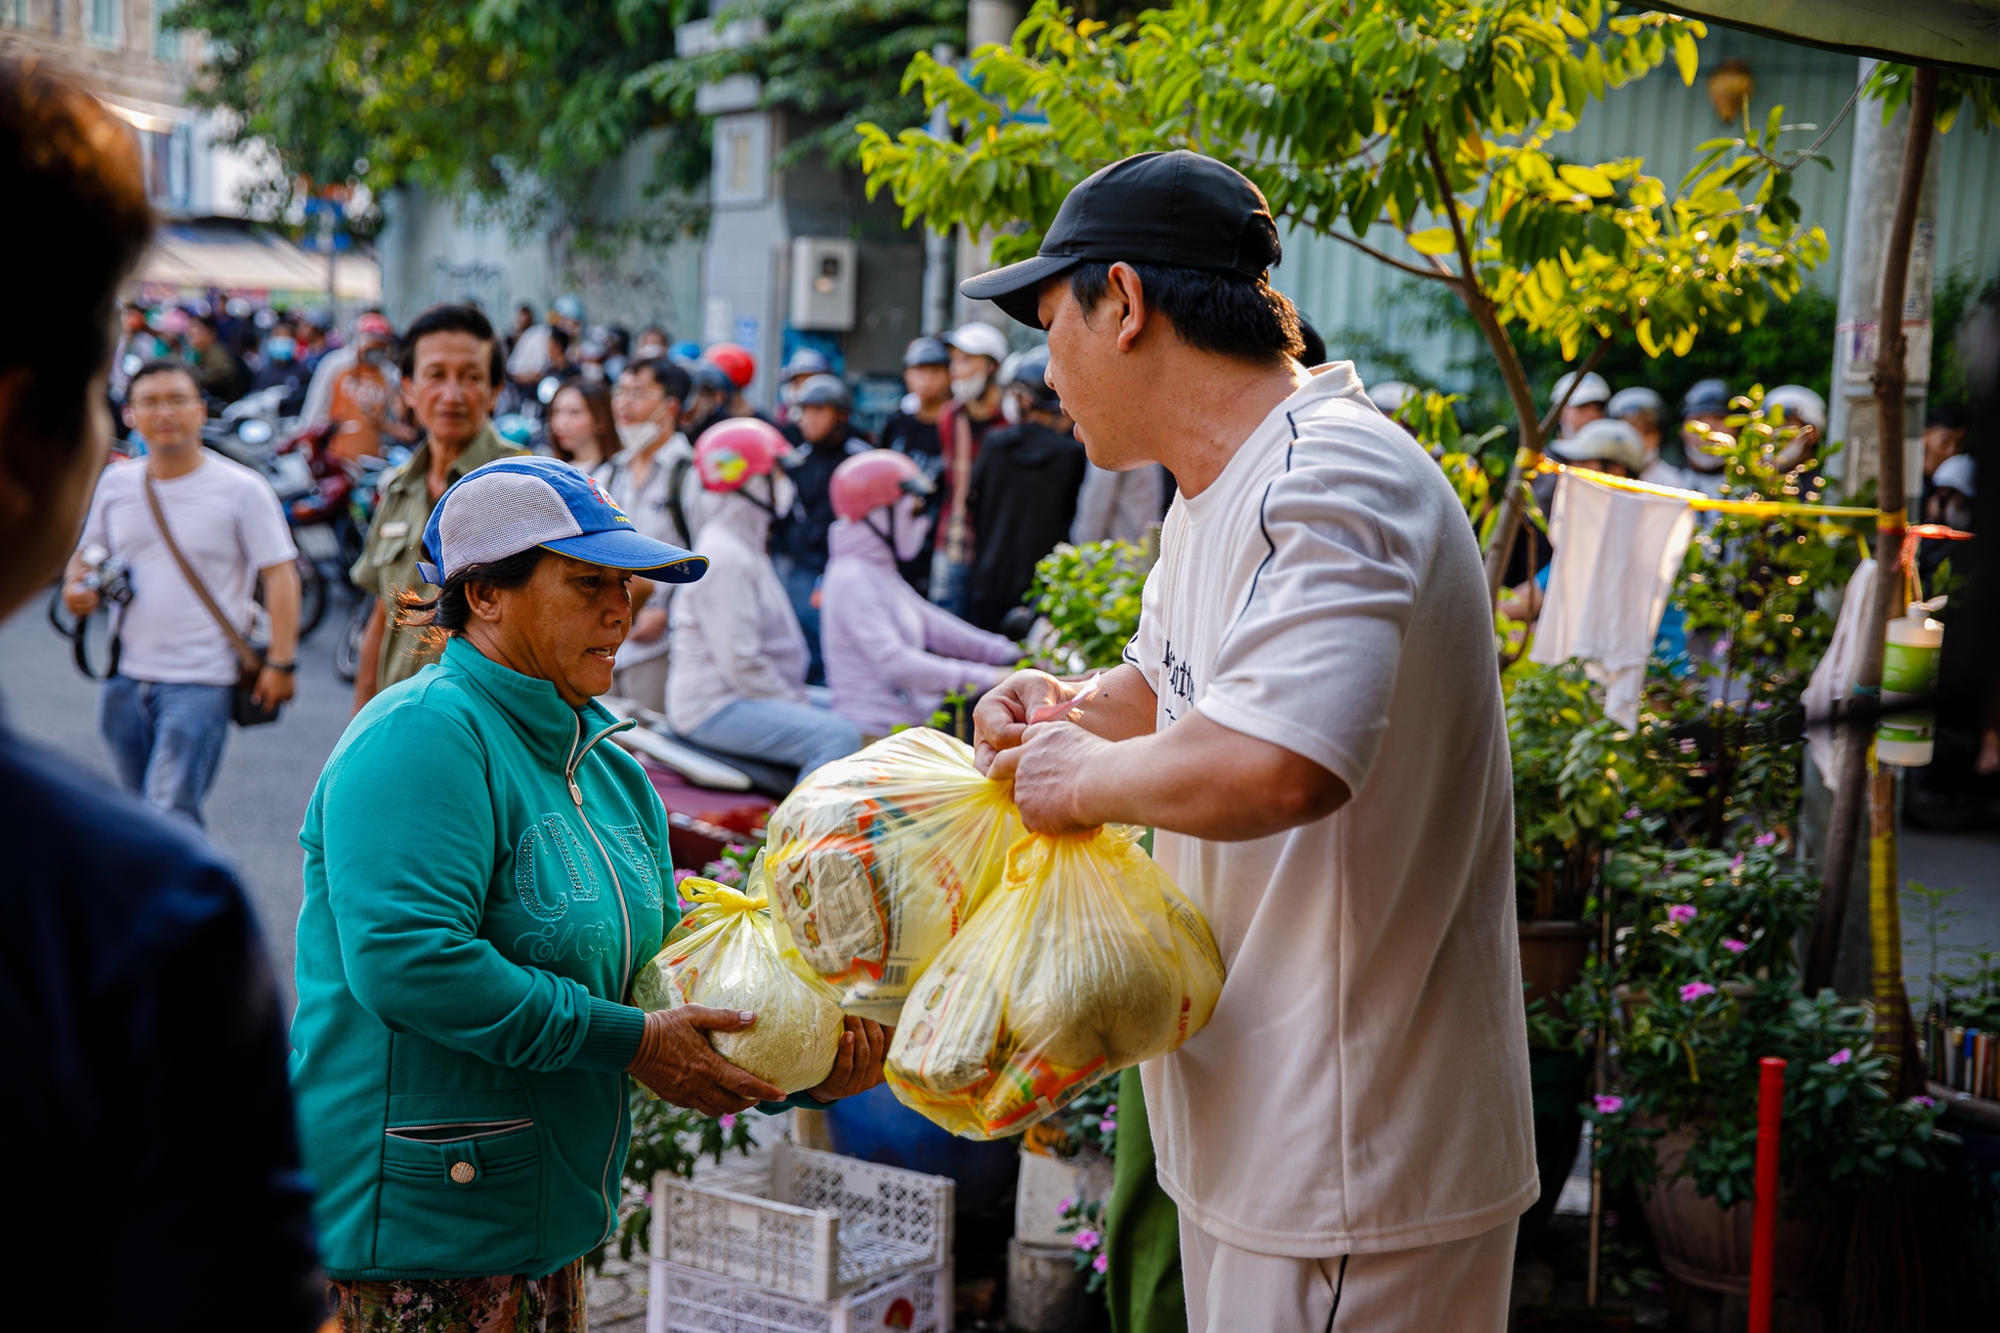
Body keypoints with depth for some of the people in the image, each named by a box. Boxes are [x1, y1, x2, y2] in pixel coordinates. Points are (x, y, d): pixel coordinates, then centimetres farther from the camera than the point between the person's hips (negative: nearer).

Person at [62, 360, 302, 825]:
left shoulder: (241, 489, -7)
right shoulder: (115, 482, 7)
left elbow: (280, 574, -7)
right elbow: (88, 552, 21)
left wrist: (280, 663, -13)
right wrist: (76, 587, -2)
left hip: (200, 682, -6)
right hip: (124, 678, 6)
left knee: (170, 817, -14)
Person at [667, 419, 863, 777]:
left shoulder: (747, 546, 18)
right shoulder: (724, 557, -17)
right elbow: (740, 662, -22)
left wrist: (802, 699, 11)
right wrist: (797, 706, -13)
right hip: (714, 707, -11)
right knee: (838, 736, -25)